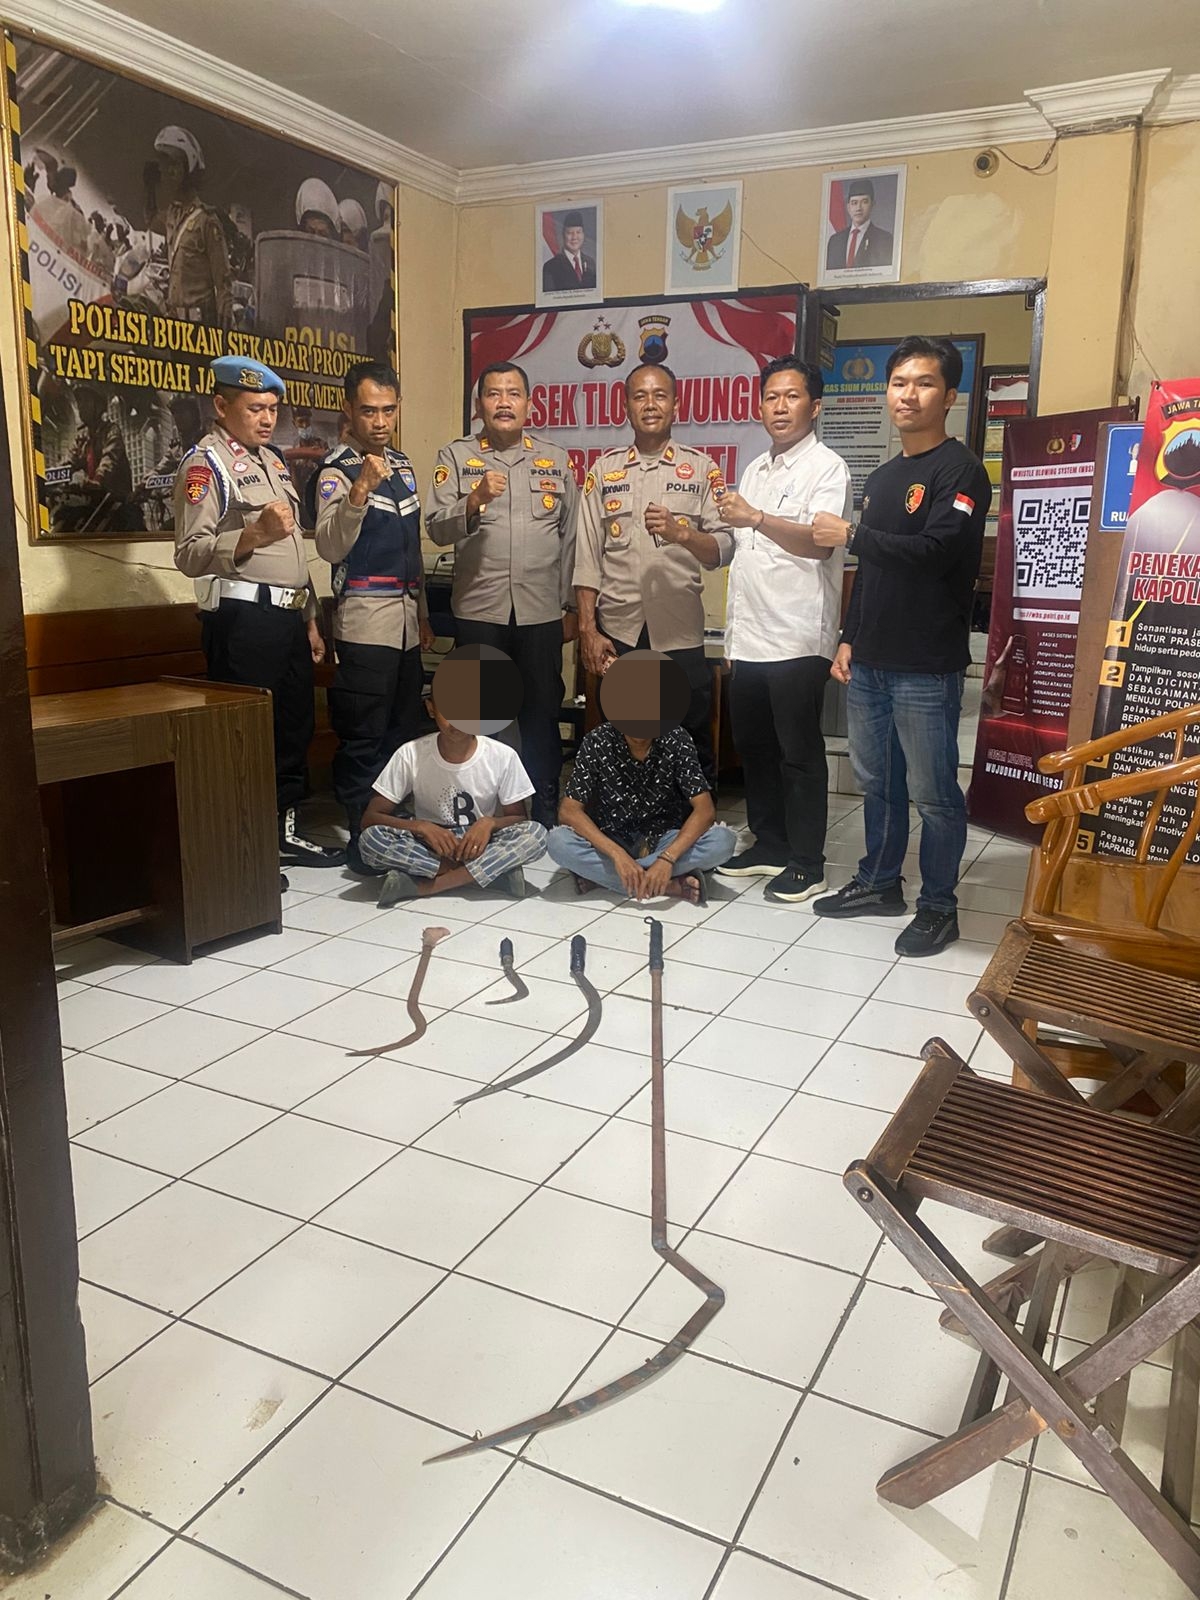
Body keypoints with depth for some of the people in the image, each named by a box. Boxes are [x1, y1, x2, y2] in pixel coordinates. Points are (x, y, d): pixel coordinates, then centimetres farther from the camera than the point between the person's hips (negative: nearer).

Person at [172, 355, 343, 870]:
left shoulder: (272, 459, 19)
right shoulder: (206, 463, -7)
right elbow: (190, 554, -16)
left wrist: (310, 620, 21)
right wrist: (254, 534, -29)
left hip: (288, 614, 9)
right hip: (242, 616, -8)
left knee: (295, 725, 13)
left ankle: (283, 831, 25)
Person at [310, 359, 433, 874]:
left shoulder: (402, 465, 16)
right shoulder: (336, 470, -7)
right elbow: (329, 547, -21)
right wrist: (360, 491, -33)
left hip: (406, 616, 8)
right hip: (364, 618, -7)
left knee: (404, 731, 11)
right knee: (364, 738, -5)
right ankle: (362, 842, 4)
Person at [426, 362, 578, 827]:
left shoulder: (557, 459, 11)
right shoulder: (455, 457, 6)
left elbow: (570, 537, 11)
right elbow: (437, 529, -5)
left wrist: (571, 606, 8)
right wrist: (475, 500, -23)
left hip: (541, 611, 1)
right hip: (479, 609, -1)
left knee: (542, 714, 8)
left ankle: (545, 817, 20)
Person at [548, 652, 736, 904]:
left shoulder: (677, 741, -14)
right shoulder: (597, 742, -15)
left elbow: (705, 810, -21)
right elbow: (569, 811, -19)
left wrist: (667, 858, -37)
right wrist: (617, 854, -34)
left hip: (666, 839, 1)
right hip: (611, 841, -1)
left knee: (723, 840, -29)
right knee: (558, 842, -31)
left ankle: (599, 875, -25)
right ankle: (671, 885, -30)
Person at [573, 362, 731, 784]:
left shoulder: (701, 469, 5)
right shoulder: (604, 469, 10)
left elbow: (723, 549, 0)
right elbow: (588, 556, 6)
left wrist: (681, 533, -20)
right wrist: (588, 630, 0)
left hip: (680, 636, -1)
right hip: (617, 634, 1)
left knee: (692, 749, 4)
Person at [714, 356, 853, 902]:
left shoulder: (826, 467, -6)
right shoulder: (756, 468, 18)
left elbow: (820, 542, -21)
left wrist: (756, 518, -33)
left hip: (797, 638, -8)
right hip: (750, 636, 8)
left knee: (799, 754, -2)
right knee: (753, 746, 14)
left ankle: (807, 865, 8)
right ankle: (769, 845, 27)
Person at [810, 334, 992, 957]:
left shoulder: (960, 471, -8)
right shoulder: (882, 477, 17)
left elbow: (933, 552, -22)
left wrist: (850, 535, -12)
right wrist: (849, 638, 14)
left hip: (926, 669, -7)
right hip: (869, 662, 8)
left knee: (932, 791, 1)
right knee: (876, 780, 16)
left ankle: (938, 906, 15)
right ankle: (879, 881, 31)